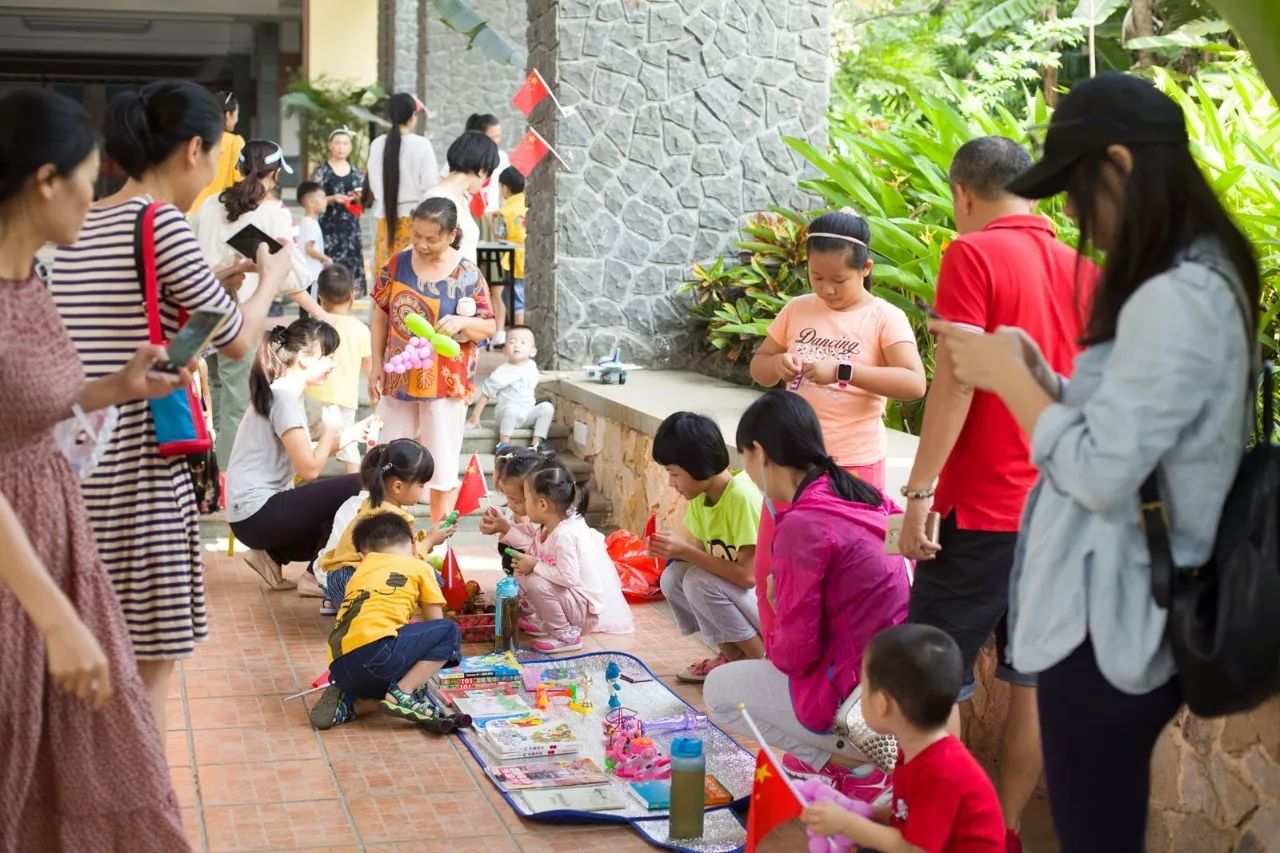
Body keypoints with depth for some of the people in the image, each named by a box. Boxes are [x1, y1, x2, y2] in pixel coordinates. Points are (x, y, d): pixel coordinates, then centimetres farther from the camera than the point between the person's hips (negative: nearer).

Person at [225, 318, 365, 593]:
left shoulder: (282, 394, 13)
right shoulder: (283, 398, -17)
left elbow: (304, 456, 11)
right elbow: (309, 470, -19)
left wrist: (347, 436, 11)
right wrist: (330, 431, -4)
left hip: (258, 512, 10)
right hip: (257, 514, -10)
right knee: (358, 487, -16)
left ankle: (273, 556, 11)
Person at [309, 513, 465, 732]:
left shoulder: (360, 573, 30)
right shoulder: (419, 567, 17)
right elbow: (435, 622, 21)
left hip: (339, 667, 6)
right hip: (374, 648, -6)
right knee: (449, 632, 10)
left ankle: (344, 696, 7)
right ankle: (402, 695, -3)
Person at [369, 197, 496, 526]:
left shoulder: (467, 275, -9)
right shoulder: (397, 264, 0)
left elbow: (488, 327, -3)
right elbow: (381, 315, 7)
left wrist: (462, 322, -24)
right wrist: (376, 366, 4)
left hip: (445, 384, -3)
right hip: (397, 379, 4)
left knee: (442, 466, 4)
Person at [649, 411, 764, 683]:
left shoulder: (742, 496, -26)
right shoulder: (701, 495, -1)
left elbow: (748, 574, -28)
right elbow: (701, 549, 7)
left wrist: (687, 551, -26)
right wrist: (673, 549, -14)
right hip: (734, 593, 8)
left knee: (700, 581, -27)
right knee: (673, 577, -8)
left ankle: (761, 660, -9)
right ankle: (733, 655, 5)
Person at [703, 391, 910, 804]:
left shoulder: (802, 526, -20)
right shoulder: (869, 500, 4)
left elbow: (794, 653, -17)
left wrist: (770, 642, 5)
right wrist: (785, 596, 15)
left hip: (861, 704, -8)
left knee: (719, 688, 13)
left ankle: (852, 766, 4)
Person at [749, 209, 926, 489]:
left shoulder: (885, 318, -7)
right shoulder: (797, 310, 6)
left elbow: (914, 384, -19)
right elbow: (758, 368, 14)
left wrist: (842, 371, -26)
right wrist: (777, 365, -11)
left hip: (854, 460, -4)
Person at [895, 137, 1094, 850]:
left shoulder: (974, 255, -9)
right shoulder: (1082, 269, 9)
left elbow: (957, 380, -16)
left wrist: (918, 490, -14)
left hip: (984, 506, -6)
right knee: (1034, 680, 12)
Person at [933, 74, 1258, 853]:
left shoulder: (1171, 303, -23)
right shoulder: (1205, 279, 9)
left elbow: (1100, 473, -23)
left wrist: (1009, 378, -11)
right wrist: (1035, 369, 2)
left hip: (1109, 621, -10)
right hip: (1131, 611, 10)